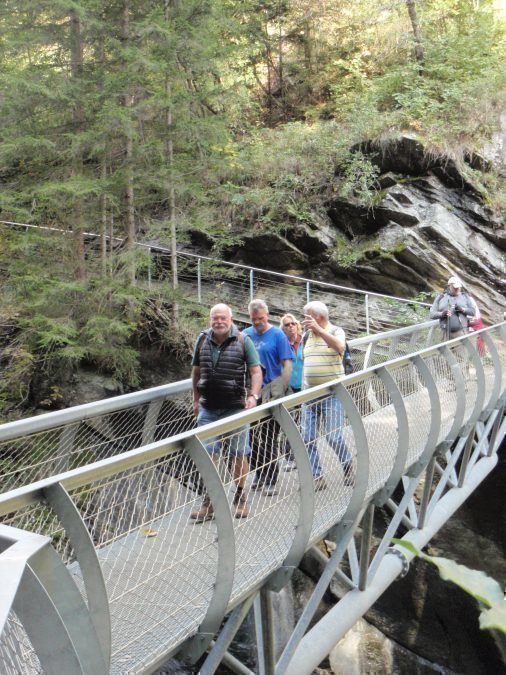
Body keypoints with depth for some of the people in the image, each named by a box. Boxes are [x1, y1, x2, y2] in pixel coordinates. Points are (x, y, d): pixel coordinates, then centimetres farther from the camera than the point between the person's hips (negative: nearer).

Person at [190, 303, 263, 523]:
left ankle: (240, 497, 22)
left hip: (236, 407, -2)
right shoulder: (202, 340, 6)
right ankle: (209, 502, 9)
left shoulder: (243, 340, -3)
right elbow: (196, 371, 15)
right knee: (208, 454, 1)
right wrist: (196, 400, 15)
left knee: (239, 453, 6)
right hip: (208, 408, 3)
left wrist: (253, 395, -19)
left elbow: (256, 371, -5)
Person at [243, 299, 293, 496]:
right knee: (252, 437, 11)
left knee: (269, 439, 1)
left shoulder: (278, 335, -5)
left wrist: (279, 394, -15)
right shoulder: (246, 334, 7)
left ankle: (270, 481, 11)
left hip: (270, 394, -4)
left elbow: (287, 366, -7)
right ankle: (259, 475, 27)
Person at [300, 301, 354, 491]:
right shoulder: (307, 336, 13)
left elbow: (340, 347, -26)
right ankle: (316, 477, 11)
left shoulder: (336, 331, -3)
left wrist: (318, 329, -33)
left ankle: (348, 466, 21)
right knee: (308, 438, 2)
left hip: (331, 393, -5)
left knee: (333, 437, -5)